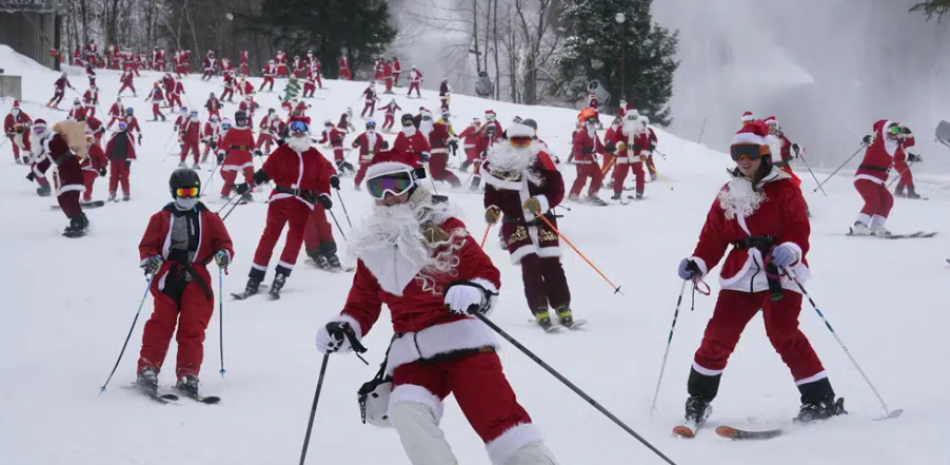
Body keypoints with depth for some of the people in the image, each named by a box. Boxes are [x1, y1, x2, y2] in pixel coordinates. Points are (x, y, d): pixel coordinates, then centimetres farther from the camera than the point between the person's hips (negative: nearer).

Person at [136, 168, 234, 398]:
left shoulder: (209, 219, 13)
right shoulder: (161, 218, 11)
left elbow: (223, 241, 8)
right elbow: (147, 245, 9)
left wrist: (224, 254, -14)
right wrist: (149, 259, -13)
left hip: (197, 281, 1)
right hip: (167, 279, -1)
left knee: (192, 328, -5)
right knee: (161, 323, -12)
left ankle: (188, 375, -2)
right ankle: (147, 369, -10)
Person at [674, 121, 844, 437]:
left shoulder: (783, 188, -1)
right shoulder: (728, 194, 15)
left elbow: (799, 230, -9)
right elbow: (713, 237, 12)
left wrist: (789, 251, -29)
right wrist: (698, 264, -3)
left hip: (780, 273, -5)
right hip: (741, 274, 5)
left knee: (783, 334, -15)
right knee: (719, 334, -1)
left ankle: (821, 400, -5)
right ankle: (698, 401, 13)